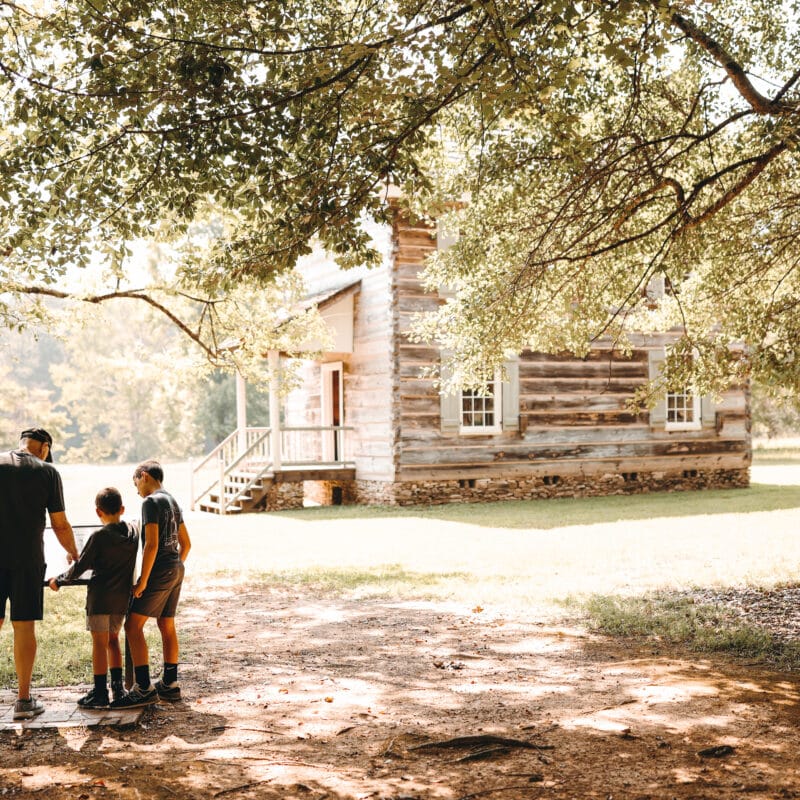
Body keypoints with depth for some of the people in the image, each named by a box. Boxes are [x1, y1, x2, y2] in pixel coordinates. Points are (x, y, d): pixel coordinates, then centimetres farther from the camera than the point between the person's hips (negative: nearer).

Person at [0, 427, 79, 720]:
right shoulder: (48, 472, 0)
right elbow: (60, 525, 4)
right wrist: (73, 554, 21)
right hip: (27, 559, -2)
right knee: (24, 627, 4)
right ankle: (24, 700, 10)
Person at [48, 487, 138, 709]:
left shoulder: (99, 537, -13)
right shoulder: (133, 532, 4)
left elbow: (79, 567, -8)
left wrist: (59, 581, 7)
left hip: (100, 596, -6)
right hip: (122, 597, 6)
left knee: (99, 643, -1)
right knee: (113, 639, 18)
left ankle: (100, 693, 1)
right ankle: (117, 687, 18)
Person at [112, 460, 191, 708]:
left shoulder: (151, 502, -11)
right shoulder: (172, 501, 17)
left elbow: (151, 544, -19)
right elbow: (186, 543, 21)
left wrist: (143, 580, -17)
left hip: (159, 570, -9)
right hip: (176, 571, 9)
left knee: (133, 624, -8)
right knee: (167, 626, 15)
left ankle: (144, 688, -12)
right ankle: (170, 684, 21)